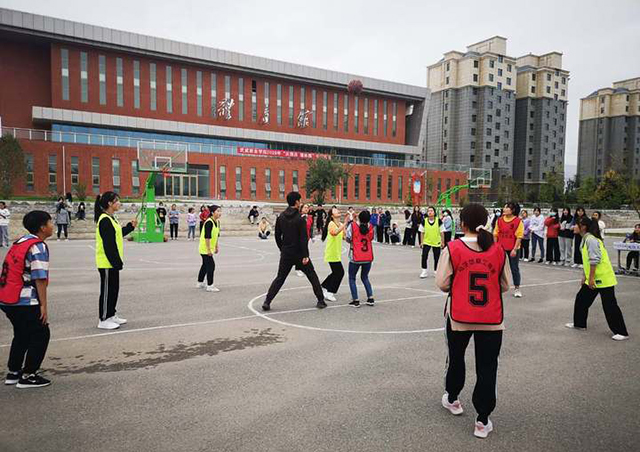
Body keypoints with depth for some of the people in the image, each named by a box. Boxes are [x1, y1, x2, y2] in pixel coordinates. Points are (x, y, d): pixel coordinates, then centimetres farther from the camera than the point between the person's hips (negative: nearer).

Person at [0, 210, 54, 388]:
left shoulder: (20, 242, 14)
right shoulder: (38, 246, -15)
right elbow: (40, 278, -19)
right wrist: (44, 305, -15)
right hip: (24, 302, -9)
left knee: (22, 334, 23)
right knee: (41, 335, 4)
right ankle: (28, 376, 10)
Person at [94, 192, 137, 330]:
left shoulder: (111, 218, 13)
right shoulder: (104, 220, -19)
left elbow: (118, 235, 18)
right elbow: (108, 244, -22)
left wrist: (130, 226, 10)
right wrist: (116, 262, -22)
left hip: (112, 261, 10)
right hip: (107, 262, -10)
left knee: (114, 288, 16)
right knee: (107, 290, -1)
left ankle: (111, 315, 28)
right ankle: (103, 320, 9)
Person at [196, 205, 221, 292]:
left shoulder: (217, 222, 8)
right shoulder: (209, 222, -21)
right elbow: (207, 237, -24)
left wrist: (216, 247, 19)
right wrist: (209, 249, -25)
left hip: (210, 248, 10)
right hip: (205, 248, -10)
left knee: (205, 265, 18)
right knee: (211, 265, -7)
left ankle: (200, 283, 32)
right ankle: (210, 286, 1)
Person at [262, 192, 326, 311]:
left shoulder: (281, 217, 2)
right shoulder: (299, 218, -14)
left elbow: (277, 235, 8)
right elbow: (303, 238, -17)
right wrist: (305, 255, -15)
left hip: (286, 254, 4)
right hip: (299, 253, -4)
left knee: (280, 278, 12)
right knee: (312, 276, 11)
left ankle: (267, 302, 3)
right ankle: (321, 301, 13)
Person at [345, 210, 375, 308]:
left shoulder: (352, 225, -13)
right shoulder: (370, 227, -3)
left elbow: (348, 239, -9)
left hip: (356, 257, -4)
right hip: (368, 257, 4)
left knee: (352, 278, 11)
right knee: (365, 277, 22)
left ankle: (356, 300, 4)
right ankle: (370, 298, 14)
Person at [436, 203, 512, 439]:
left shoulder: (452, 248, -11)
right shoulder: (498, 250, -4)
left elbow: (442, 283, -9)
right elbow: (505, 285, 4)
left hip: (459, 316, -1)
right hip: (491, 319, 1)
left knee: (456, 358, 21)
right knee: (487, 368, 8)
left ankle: (452, 399, 41)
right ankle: (482, 421, 12)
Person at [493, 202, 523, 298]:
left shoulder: (518, 221, -8)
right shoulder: (499, 220, 3)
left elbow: (519, 236, -9)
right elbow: (495, 234, 7)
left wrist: (515, 249, -15)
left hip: (512, 249, -3)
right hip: (500, 248, 3)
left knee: (514, 268, 6)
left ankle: (517, 289, 17)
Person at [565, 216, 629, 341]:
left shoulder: (591, 239, -18)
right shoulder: (586, 239, 12)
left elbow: (595, 261, -24)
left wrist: (591, 278, -22)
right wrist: (585, 276, 21)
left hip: (604, 279, -10)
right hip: (593, 279, 10)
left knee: (610, 306, -3)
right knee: (581, 299, 15)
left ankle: (622, 332, 7)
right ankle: (579, 323, 27)